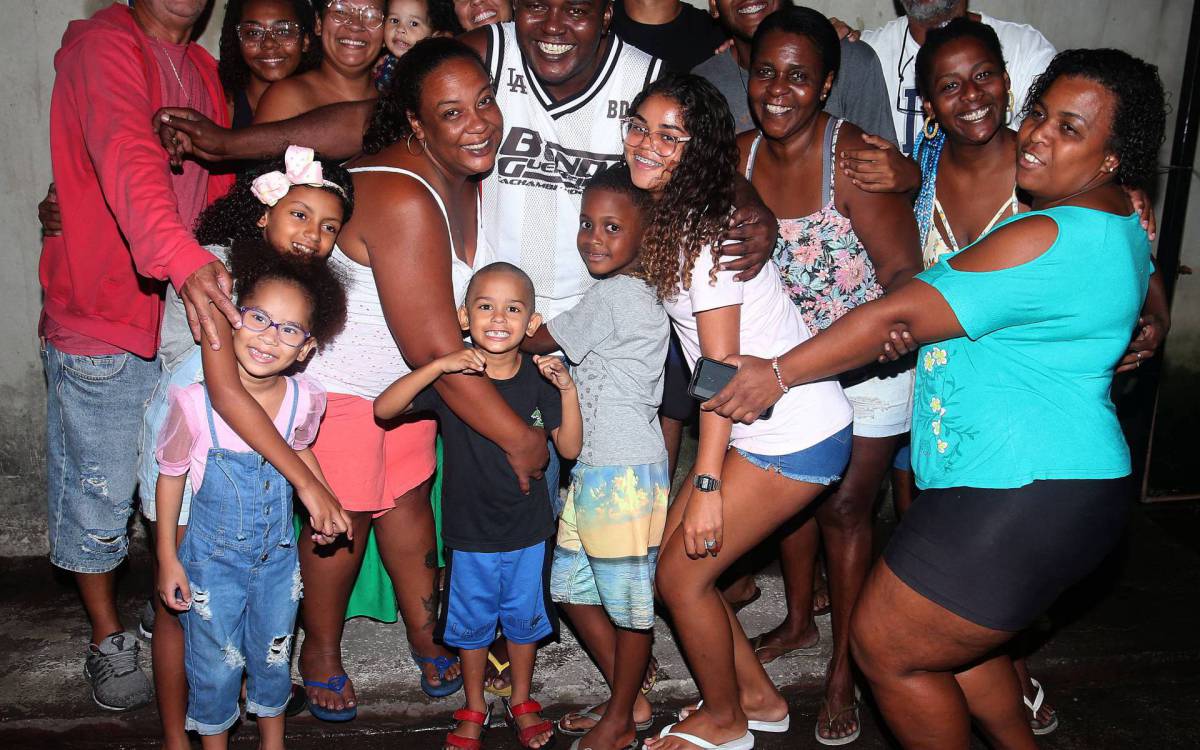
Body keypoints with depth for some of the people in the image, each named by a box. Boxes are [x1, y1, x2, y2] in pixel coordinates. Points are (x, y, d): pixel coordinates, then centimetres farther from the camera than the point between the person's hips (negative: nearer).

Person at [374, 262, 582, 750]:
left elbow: (569, 448, -8)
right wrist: (438, 366, -34)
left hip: (528, 531, 1)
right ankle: (473, 709, 40)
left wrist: (568, 390, -22)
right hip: (469, 532, -1)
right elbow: (383, 409, -23)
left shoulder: (539, 379, -8)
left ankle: (521, 702, 43)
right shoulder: (450, 377, -13)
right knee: (471, 622, 17)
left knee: (524, 618, 19)